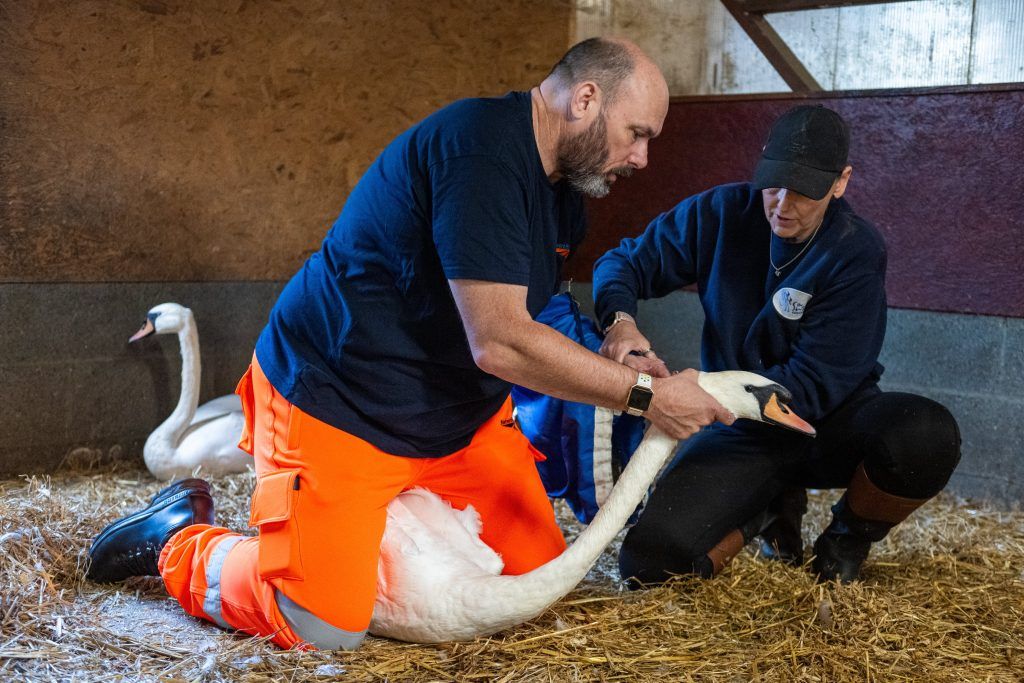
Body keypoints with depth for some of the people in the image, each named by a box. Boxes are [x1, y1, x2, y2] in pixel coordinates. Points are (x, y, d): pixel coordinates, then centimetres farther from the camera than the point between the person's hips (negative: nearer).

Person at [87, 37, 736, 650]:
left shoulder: (565, 188, 7)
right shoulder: (482, 146, -26)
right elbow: (498, 342, -30)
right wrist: (646, 394, -23)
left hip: (459, 411, 10)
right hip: (334, 406, -9)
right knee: (324, 626, -16)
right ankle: (179, 540, 11)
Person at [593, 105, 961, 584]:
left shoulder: (856, 253, -16)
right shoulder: (722, 213, -8)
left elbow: (813, 385, -19)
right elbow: (623, 263, 2)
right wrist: (620, 320, -22)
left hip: (833, 420, -1)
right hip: (746, 432, 1)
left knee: (928, 434, -37)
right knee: (648, 562, -23)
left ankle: (850, 535, 0)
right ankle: (772, 507, 11)